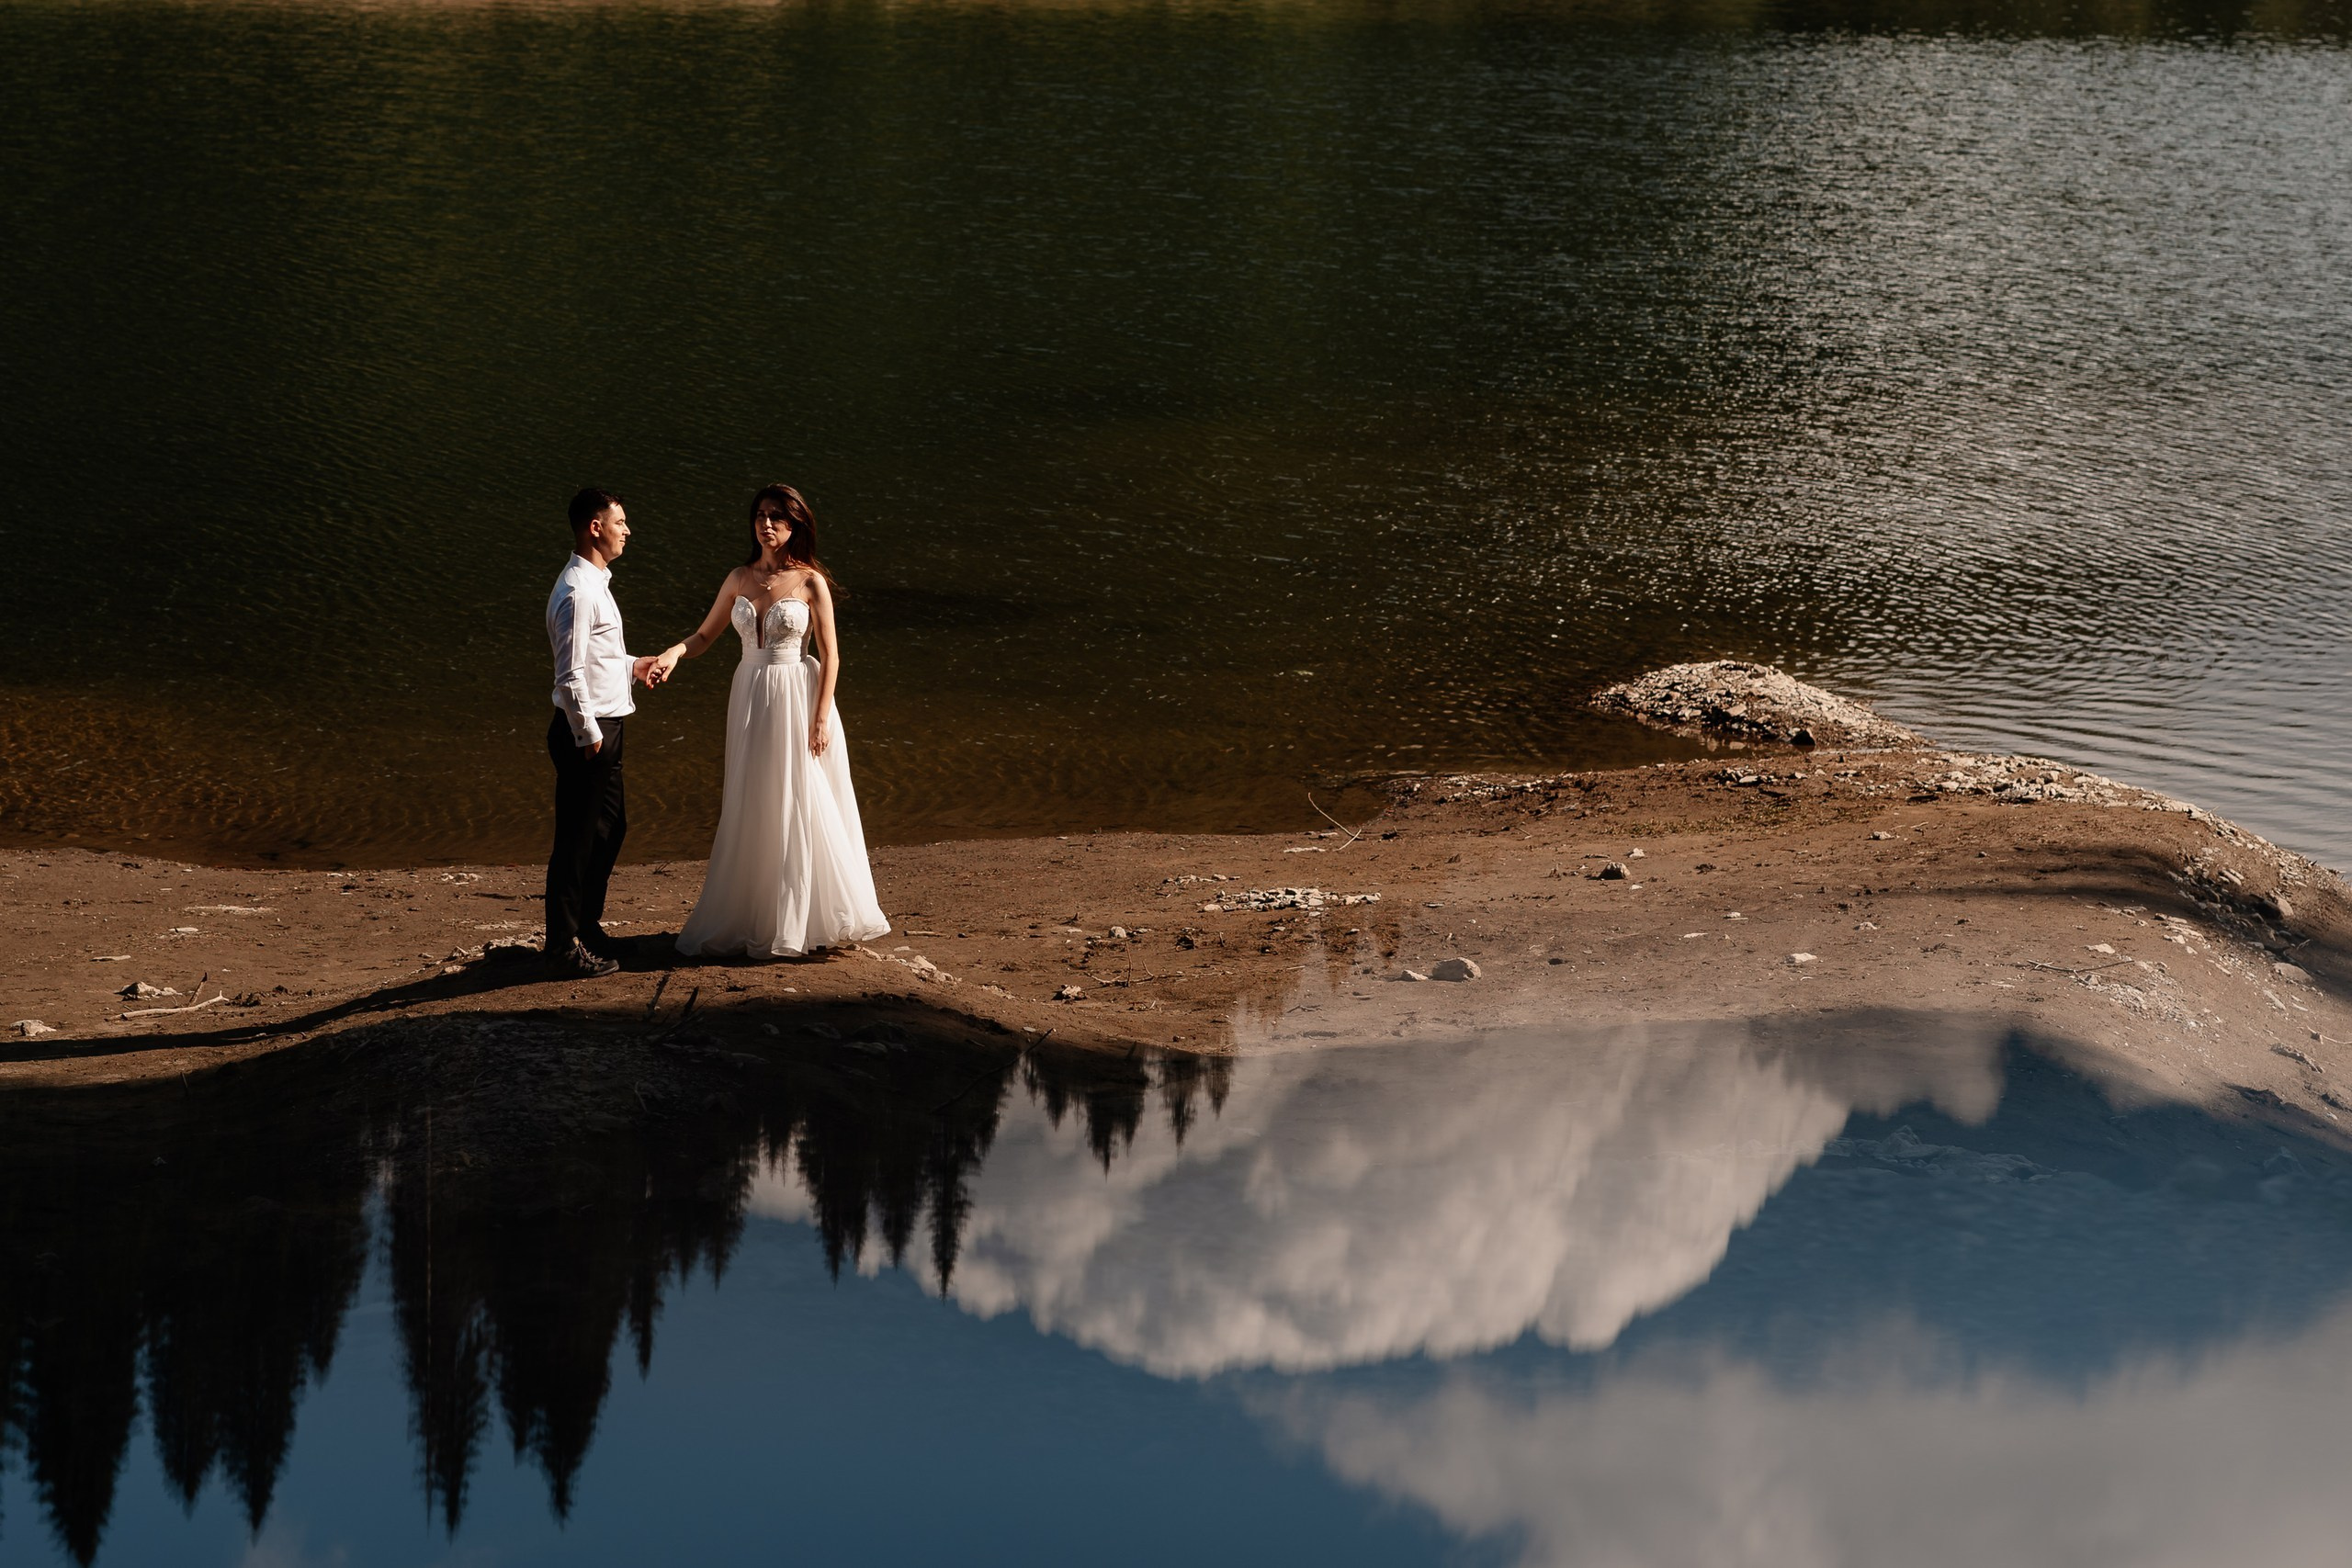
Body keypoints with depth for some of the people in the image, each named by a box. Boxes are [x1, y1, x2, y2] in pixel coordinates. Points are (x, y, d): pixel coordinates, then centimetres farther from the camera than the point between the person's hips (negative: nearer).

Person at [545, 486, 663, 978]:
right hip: (587, 732, -11)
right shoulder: (577, 593, -20)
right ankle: (565, 944, 8)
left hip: (604, 728, 11)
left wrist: (632, 666, 19)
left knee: (612, 825, 21)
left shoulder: (595, 583, 13)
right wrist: (588, 734, -21)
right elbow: (570, 675, -23)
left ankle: (586, 924, 34)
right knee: (577, 839, -1)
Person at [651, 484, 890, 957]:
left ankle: (806, 920, 9)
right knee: (751, 810, 7)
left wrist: (821, 717, -12)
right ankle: (752, 917, 14)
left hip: (798, 700, -5)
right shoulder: (739, 579, 5)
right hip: (750, 699, 5)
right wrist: (674, 652, -7)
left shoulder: (810, 582, -7)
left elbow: (830, 655, -7)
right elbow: (705, 634, 14)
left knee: (802, 809, -1)